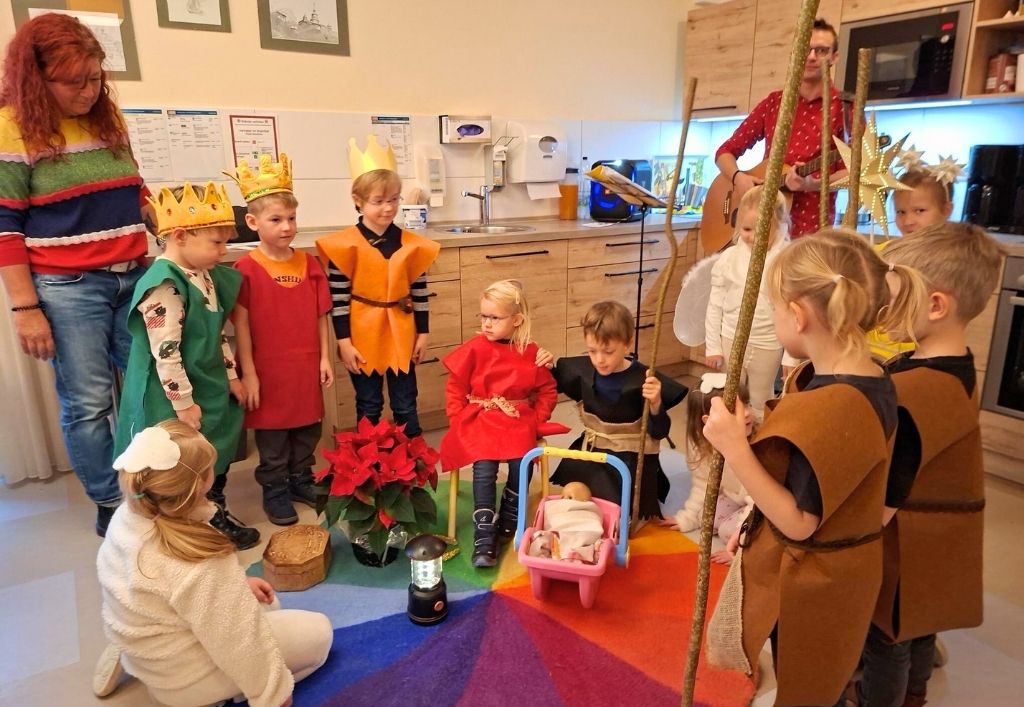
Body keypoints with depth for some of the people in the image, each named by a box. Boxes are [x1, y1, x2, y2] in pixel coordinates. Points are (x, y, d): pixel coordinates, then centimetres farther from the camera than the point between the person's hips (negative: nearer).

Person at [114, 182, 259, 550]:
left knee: (218, 454, 21)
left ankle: (216, 515, 40)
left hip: (210, 388, 9)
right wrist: (184, 404, -20)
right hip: (175, 396, -9)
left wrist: (231, 377, 14)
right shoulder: (164, 286, -25)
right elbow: (165, 353, -25)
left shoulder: (205, 276, 5)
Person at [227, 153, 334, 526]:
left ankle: (302, 480, 35)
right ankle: (275, 491, 26)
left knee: (308, 430, 16)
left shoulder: (309, 264, 1)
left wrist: (324, 358, 3)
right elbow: (241, 324, -10)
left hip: (307, 367, 4)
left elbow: (320, 316, 5)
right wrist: (248, 373, -10)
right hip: (268, 371, -4)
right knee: (272, 435, 11)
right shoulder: (246, 269, -11)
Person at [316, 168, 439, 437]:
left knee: (406, 406, 13)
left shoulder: (412, 245, -2)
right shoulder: (344, 245, -11)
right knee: (368, 408, 13)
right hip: (363, 338, -2)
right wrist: (344, 342, -10)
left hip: (401, 336, 2)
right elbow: (338, 298, -9)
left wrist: (423, 334, 5)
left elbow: (419, 293, 5)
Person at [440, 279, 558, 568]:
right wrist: (459, 420, -5)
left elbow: (548, 391, 11)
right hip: (480, 419, -1)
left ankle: (507, 524, 2)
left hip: (518, 421, 1)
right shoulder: (475, 349, -1)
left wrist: (536, 420, -1)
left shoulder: (531, 353, 1)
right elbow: (455, 388, 4)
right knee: (484, 469, -24)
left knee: (522, 465, -24)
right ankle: (484, 540, -17)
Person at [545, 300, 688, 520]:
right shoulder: (584, 369, -7)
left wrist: (655, 403, -35)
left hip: (630, 460, -5)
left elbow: (659, 433, -16)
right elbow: (556, 384, 14)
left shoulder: (643, 381, -21)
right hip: (590, 452, 5)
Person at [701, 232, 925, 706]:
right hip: (825, 568, 8)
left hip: (808, 581, -8)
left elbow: (798, 522, -27)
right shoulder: (866, 379, -6)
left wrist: (735, 449, -31)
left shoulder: (832, 410, -36)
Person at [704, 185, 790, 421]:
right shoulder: (729, 258, -5)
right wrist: (712, 346, 0)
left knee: (761, 405, 15)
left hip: (768, 346, -2)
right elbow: (715, 306, 1)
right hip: (730, 340, 2)